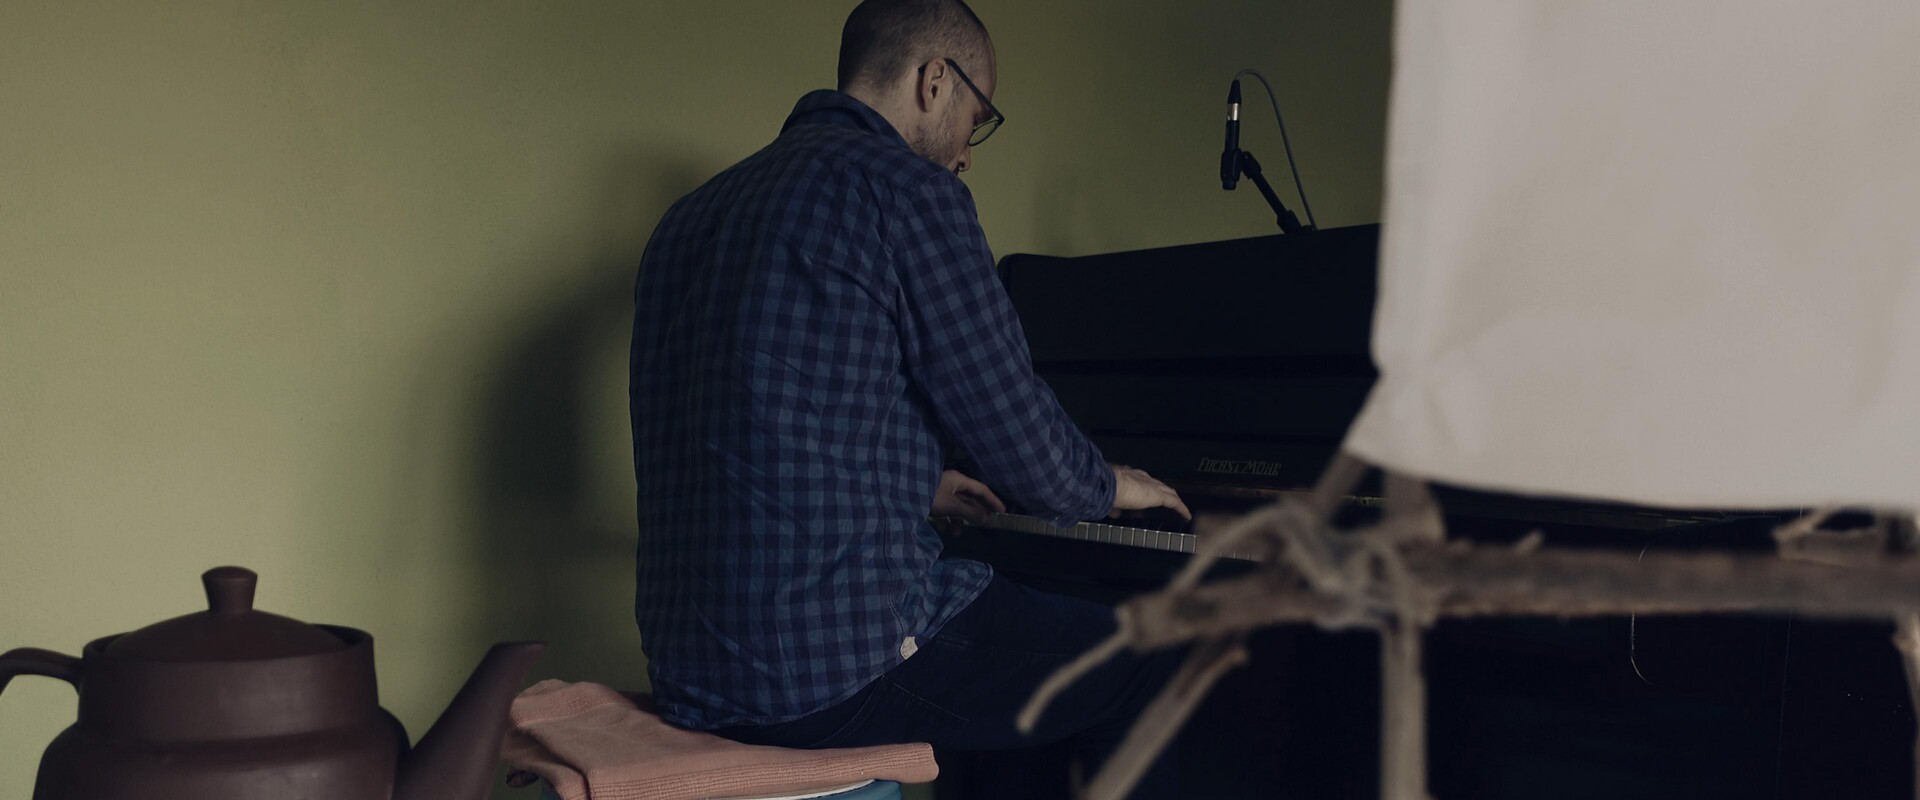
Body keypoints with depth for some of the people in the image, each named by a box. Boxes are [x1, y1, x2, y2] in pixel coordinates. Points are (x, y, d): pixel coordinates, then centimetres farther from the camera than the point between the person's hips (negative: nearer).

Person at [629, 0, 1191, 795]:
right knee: (1145, 667, 11)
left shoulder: (692, 214, 16)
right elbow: (1022, 439, -9)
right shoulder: (906, 187, -9)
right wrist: (1111, 488, 14)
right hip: (843, 668, -9)